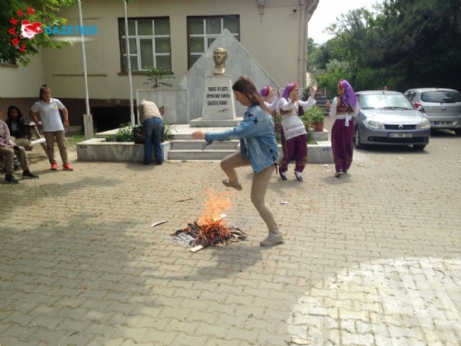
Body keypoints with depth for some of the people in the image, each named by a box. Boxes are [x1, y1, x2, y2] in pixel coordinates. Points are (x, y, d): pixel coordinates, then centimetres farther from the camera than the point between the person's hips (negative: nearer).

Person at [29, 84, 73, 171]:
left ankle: (66, 164, 4)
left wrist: (66, 120, 5)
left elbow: (64, 109, 13)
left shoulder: (56, 101, 1)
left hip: (59, 128, 0)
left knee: (62, 146, 0)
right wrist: (37, 123, 6)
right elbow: (31, 113, 11)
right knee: (50, 147, 6)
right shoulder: (38, 104, -1)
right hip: (47, 129, 0)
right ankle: (53, 163, 17)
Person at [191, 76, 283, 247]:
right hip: (253, 153, 9)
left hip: (265, 157, -9)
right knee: (225, 164, 14)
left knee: (257, 199, -6)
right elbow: (244, 130, 19)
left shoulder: (256, 113, -30)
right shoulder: (253, 109, 2)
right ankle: (235, 183, 48)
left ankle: (276, 233, 8)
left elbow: (236, 132, -40)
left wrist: (207, 136, -38)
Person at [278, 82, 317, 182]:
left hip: (300, 129, 6)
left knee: (302, 152, 2)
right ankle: (282, 170, 21)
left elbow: (307, 105, 4)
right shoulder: (283, 100, -1)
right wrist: (293, 101, -42)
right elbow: (285, 107, -24)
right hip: (288, 131, -6)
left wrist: (313, 93, -2)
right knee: (289, 153, -2)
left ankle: (298, 171, 15)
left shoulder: (297, 101, 18)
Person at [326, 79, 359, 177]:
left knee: (338, 146, 3)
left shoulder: (336, 100, -13)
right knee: (348, 146, 14)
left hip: (339, 125, -4)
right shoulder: (353, 100, 0)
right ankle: (345, 168, 20)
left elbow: (332, 116, -9)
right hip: (349, 125, 4)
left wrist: (330, 107, 6)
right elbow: (355, 114, 7)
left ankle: (339, 168, -9)